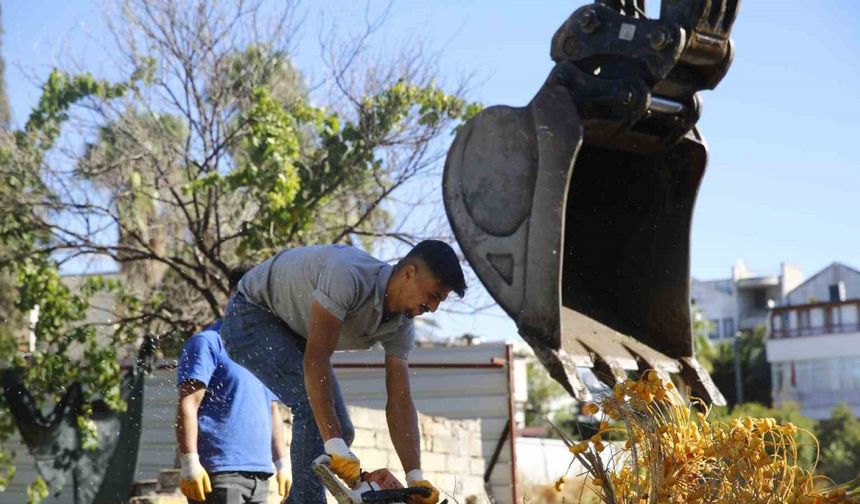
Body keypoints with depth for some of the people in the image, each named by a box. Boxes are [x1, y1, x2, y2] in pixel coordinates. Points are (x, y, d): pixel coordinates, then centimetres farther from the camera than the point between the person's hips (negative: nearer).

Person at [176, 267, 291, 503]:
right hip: (219, 474, -8)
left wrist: (282, 462, 18)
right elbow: (187, 405, -11)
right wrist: (190, 462, -19)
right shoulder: (209, 342, -3)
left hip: (259, 475, 8)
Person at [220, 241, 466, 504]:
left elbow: (400, 402, -11)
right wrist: (335, 448, -45)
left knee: (341, 430, 0)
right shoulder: (349, 275, -37)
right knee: (314, 403, -27)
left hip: (296, 334, 9)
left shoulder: (401, 327, -11)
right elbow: (316, 359, -41)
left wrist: (415, 479, -22)